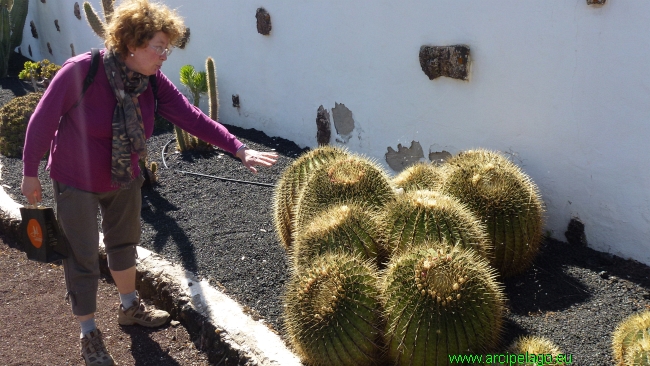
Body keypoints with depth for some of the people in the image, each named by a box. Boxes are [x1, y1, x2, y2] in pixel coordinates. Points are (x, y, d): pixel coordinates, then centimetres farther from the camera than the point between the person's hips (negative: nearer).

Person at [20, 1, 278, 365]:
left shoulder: (154, 81, -13)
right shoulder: (80, 71, -28)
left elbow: (192, 117, -18)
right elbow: (43, 119, -18)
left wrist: (240, 149, -26)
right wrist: (30, 172, -11)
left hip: (124, 180, 6)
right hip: (76, 182, -5)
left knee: (125, 242, 22)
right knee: (83, 259, 3)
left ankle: (130, 307, 46)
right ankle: (89, 335, 23)